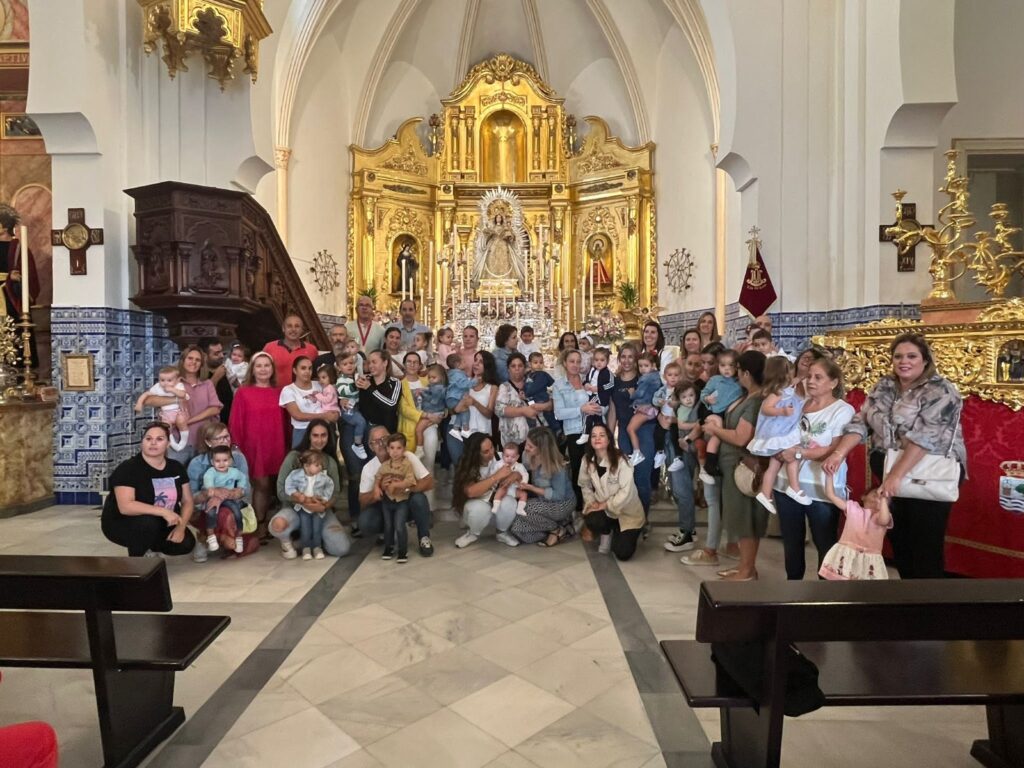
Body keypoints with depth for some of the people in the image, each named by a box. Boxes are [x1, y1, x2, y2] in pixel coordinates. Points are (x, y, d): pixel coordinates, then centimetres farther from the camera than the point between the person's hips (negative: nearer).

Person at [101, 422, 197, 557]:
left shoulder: (176, 468, -2)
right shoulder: (128, 468, -20)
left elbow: (187, 501, 1)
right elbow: (126, 506, -32)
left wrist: (181, 527, -15)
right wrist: (163, 511, -38)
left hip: (160, 525, 5)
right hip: (121, 523, -5)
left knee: (186, 544, -13)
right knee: (148, 522, -36)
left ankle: (149, 546, 16)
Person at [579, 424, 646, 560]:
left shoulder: (621, 460, -23)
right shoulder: (587, 460, -7)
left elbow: (626, 492, -25)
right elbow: (584, 484, 3)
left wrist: (605, 505, -22)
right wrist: (591, 501, -13)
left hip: (627, 512, -3)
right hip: (604, 509, 3)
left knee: (622, 553, -14)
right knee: (591, 520, -33)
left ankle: (631, 534, 23)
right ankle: (606, 535, 5)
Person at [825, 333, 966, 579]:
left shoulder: (940, 391, -12)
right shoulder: (884, 386, 7)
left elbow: (923, 437, -23)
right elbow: (861, 422, 2)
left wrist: (896, 475, -30)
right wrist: (839, 453, -12)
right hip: (890, 472, 6)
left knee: (926, 546, 0)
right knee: (898, 538, 14)